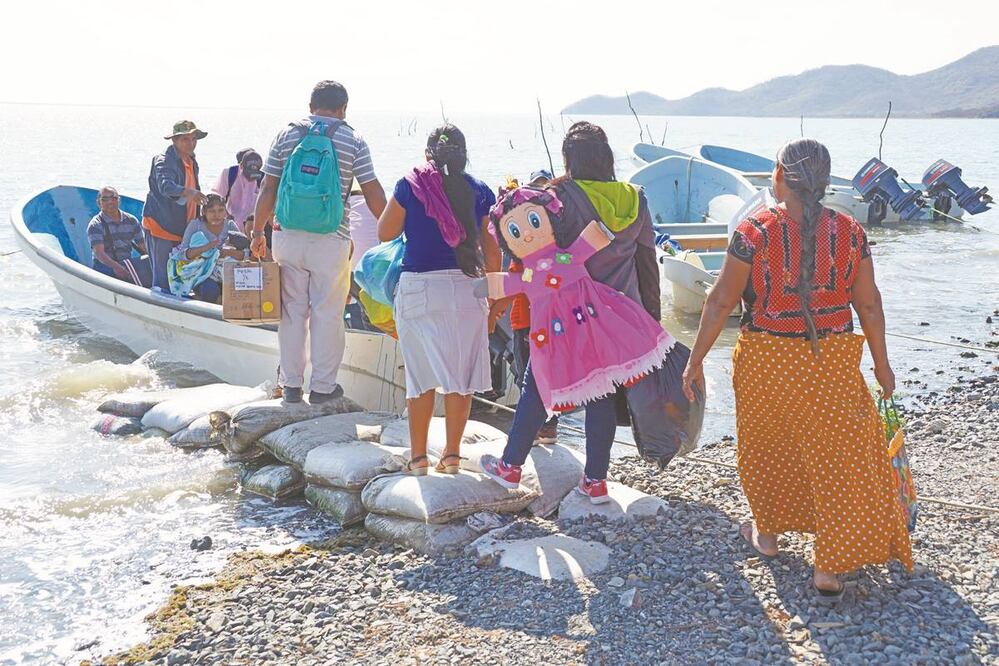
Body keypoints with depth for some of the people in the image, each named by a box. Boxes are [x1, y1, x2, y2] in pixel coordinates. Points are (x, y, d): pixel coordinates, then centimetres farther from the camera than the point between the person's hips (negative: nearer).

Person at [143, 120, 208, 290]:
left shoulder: (192, 161, 14)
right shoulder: (164, 161, -14)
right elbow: (165, 186, -35)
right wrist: (187, 192, -51)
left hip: (182, 228, 9)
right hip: (160, 225, -9)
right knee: (163, 279, -9)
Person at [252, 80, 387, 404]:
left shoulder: (287, 135, 5)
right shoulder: (353, 141, -1)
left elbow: (268, 189, 4)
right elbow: (373, 194, -2)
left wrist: (257, 232, 13)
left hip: (287, 237, 3)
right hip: (331, 240, -2)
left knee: (292, 310, 10)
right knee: (327, 314, 6)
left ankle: (291, 385, 17)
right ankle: (323, 386, 11)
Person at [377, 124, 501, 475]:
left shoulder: (410, 186, -2)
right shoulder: (480, 192, 3)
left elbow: (385, 233, 8)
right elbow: (493, 252, 7)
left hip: (419, 288, -1)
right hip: (467, 288, 1)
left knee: (421, 374, 7)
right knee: (461, 374, 9)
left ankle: (418, 456, 11)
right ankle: (452, 454, 15)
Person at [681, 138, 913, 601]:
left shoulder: (755, 231, -12)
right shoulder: (849, 233, -4)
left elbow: (722, 301, -10)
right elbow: (869, 306, 1)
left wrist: (696, 360, 0)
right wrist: (881, 363, 14)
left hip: (765, 361, -1)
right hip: (832, 364, 1)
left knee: (766, 448, 22)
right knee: (835, 457, 8)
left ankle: (767, 532, 41)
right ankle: (829, 568, 8)